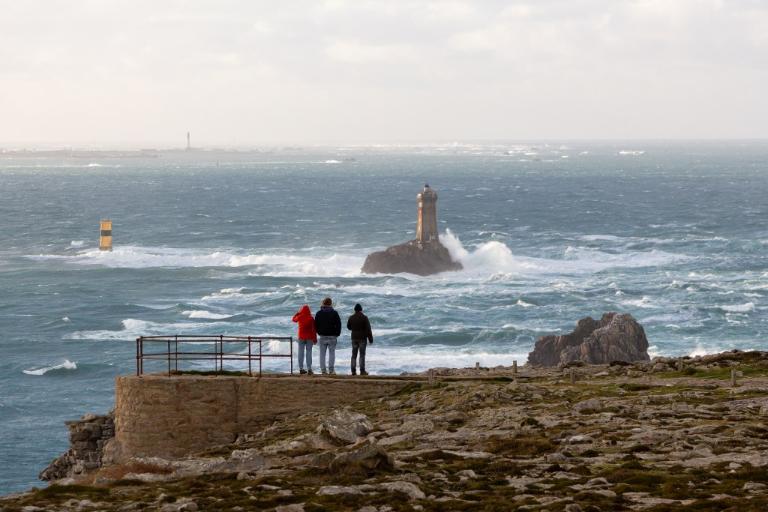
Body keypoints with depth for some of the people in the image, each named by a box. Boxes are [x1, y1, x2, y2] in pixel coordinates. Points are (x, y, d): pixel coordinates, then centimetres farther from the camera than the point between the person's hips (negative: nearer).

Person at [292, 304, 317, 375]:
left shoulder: (299, 317, -4)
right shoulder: (311, 319, -9)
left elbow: (294, 319, 20)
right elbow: (314, 329, -7)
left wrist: (299, 312, 21)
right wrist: (315, 339, 0)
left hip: (301, 337, 2)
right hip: (309, 337, -2)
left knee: (301, 352, 6)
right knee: (309, 353, 0)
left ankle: (301, 368, 6)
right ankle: (309, 368, -5)